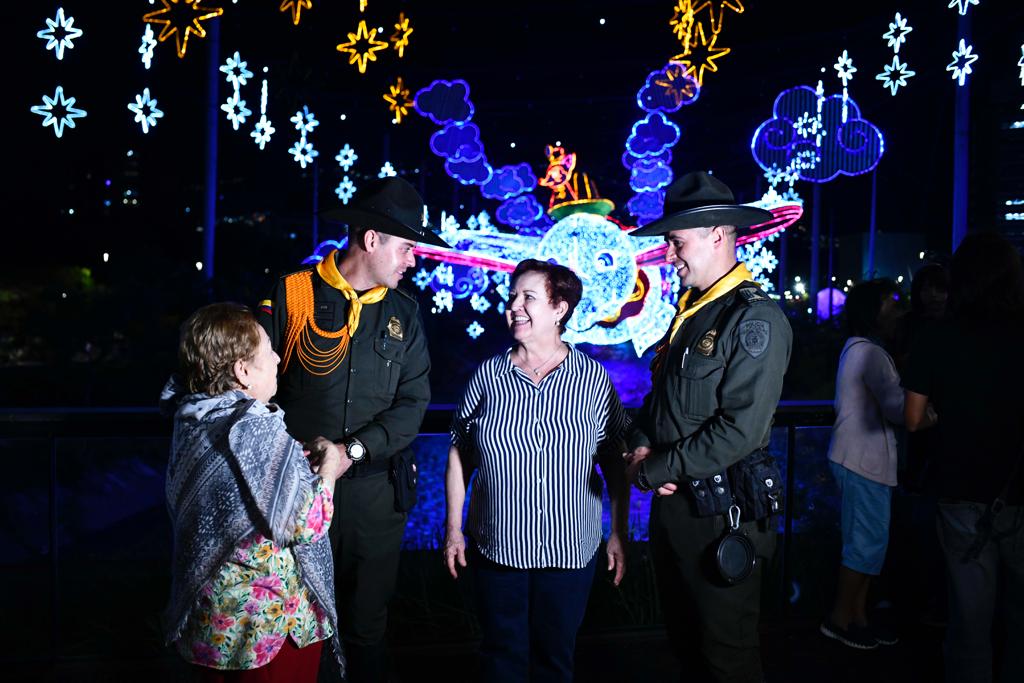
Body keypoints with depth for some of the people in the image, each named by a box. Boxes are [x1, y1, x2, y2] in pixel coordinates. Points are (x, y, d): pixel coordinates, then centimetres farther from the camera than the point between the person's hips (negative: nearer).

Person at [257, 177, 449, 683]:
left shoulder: (403, 313, 2)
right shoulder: (292, 295, -7)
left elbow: (413, 400, -2)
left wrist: (354, 450, -15)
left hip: (376, 487, 2)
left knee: (367, 621, 19)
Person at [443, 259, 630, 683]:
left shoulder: (593, 378, -5)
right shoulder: (488, 375, -3)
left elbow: (616, 463, 0)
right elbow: (459, 455, 3)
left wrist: (619, 534, 0)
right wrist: (453, 528, 2)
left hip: (570, 549, -1)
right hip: (498, 547, 1)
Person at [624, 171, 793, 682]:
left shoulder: (757, 318, -18)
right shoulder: (691, 309, 9)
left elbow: (740, 429, -24)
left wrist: (653, 471, -18)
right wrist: (642, 445, -4)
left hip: (718, 509, -8)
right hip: (671, 501, 8)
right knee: (683, 638, 22)